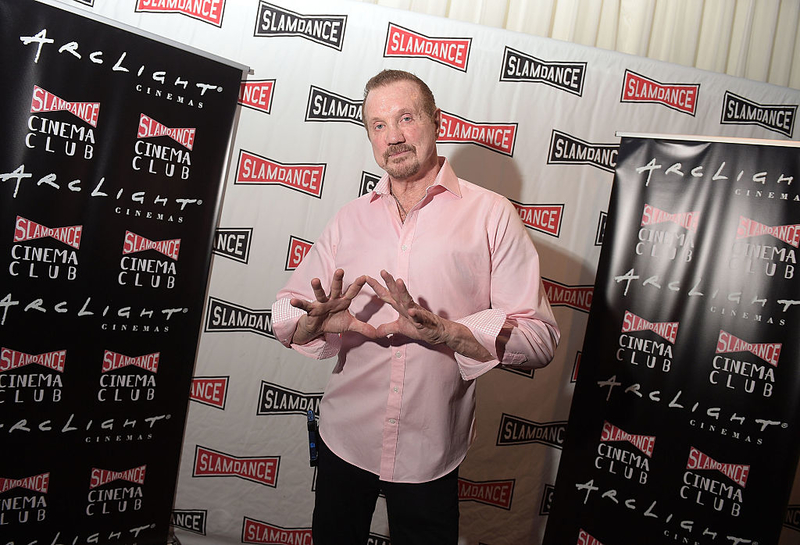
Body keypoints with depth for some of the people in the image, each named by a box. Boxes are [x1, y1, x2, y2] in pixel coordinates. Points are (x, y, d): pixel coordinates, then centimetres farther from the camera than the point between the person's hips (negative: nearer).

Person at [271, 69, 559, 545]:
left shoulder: (492, 215, -6)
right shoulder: (351, 218, 5)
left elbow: (540, 338, -13)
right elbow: (284, 316, 5)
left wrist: (441, 330, -27)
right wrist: (317, 322, -18)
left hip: (431, 452, -3)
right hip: (345, 438, 3)